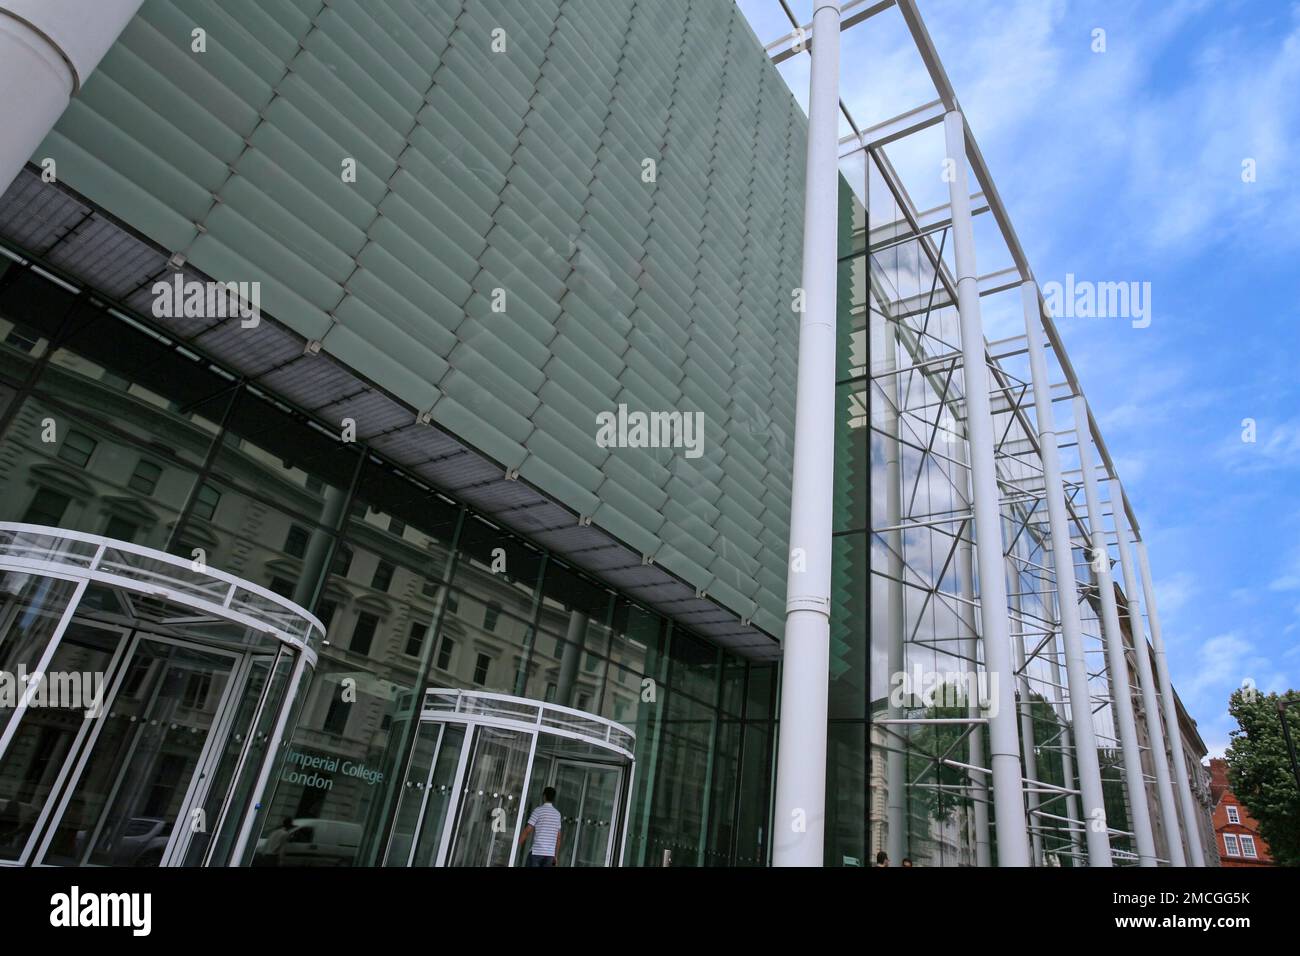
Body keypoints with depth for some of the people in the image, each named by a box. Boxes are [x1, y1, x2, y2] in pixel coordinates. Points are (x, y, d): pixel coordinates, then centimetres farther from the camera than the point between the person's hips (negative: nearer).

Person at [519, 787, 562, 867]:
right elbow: (558, 837, 13)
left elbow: (527, 831, -8)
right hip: (550, 853, 5)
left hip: (536, 851, -5)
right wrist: (556, 855, 18)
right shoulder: (557, 814, 11)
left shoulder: (538, 811, -4)